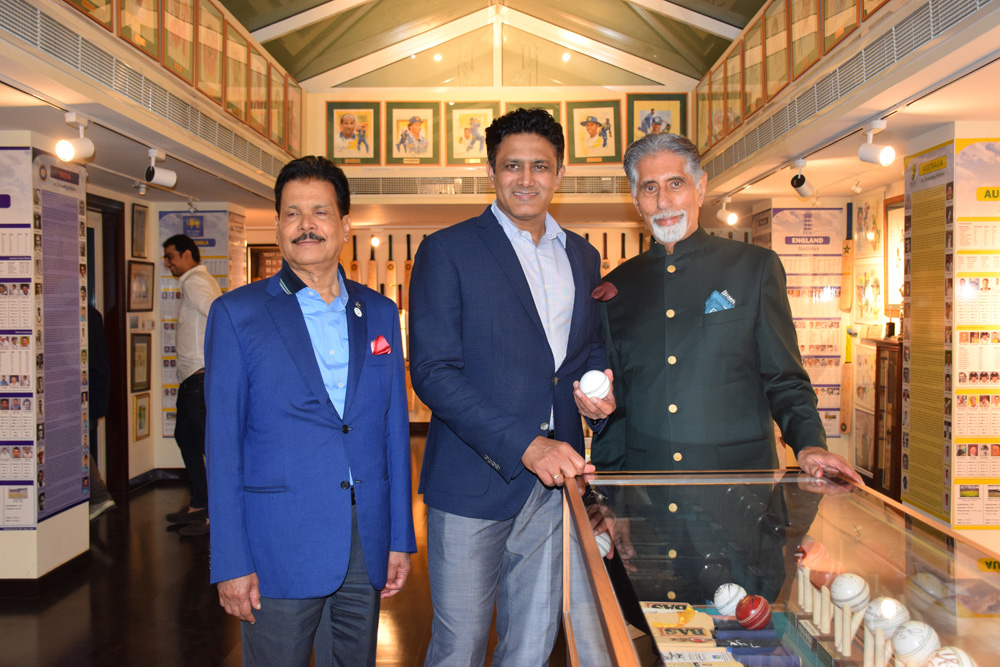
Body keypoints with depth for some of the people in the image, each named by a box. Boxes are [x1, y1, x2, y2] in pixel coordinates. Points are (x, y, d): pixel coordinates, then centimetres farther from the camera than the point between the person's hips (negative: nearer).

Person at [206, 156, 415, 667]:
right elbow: (223, 442, -4)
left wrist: (400, 538, 7)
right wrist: (230, 562, -8)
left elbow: (394, 427, 10)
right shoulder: (237, 313, -2)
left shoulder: (379, 313, 8)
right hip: (279, 547, -3)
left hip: (365, 546, 4)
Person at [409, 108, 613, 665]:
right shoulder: (447, 252, -5)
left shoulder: (583, 257, 13)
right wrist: (525, 445, -21)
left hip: (553, 478, 5)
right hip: (473, 479, -5)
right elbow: (432, 371, -13)